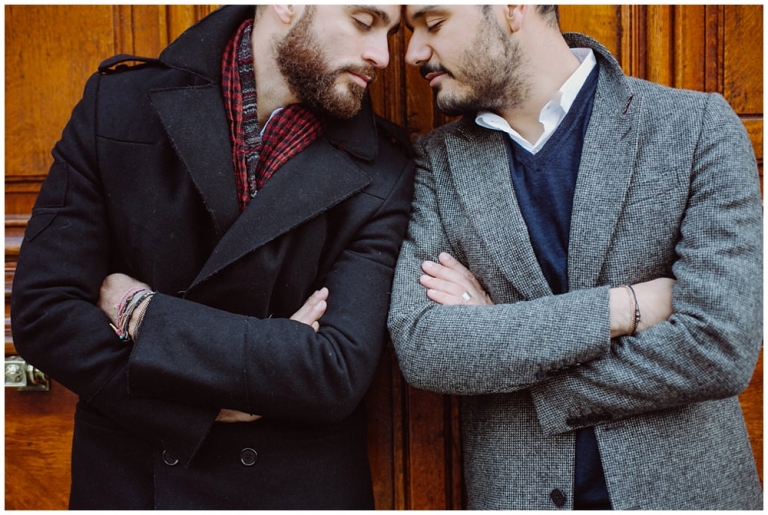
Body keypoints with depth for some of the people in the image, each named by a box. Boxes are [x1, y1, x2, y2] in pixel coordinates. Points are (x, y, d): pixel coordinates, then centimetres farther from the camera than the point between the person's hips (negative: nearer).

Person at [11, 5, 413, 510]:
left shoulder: (382, 170, -11)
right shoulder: (119, 103, -8)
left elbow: (339, 374, -19)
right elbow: (42, 310, -11)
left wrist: (141, 312, -18)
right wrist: (210, 403, -19)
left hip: (299, 485, 0)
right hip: (129, 478, 1)